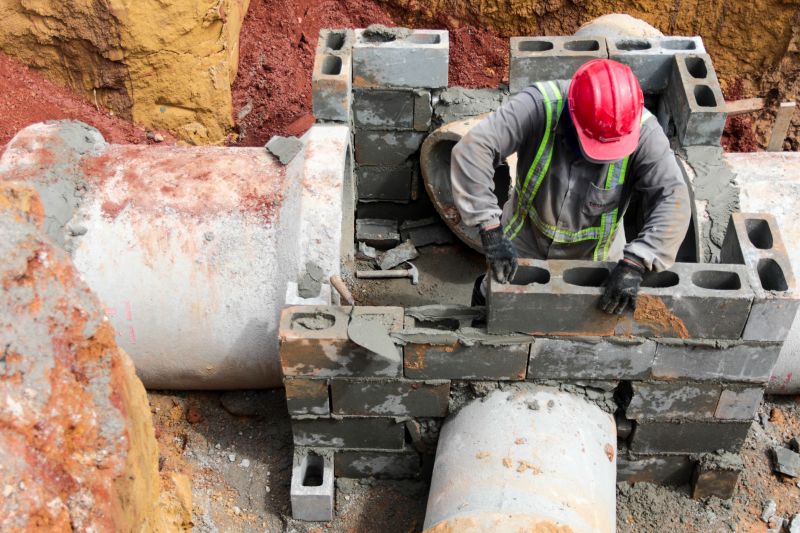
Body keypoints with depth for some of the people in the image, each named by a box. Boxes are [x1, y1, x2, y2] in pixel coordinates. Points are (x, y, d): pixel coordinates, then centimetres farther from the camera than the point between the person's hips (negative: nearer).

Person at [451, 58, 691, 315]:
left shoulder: (643, 131, -27)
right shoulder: (539, 107, -31)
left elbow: (673, 200, -30)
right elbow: (471, 150, -37)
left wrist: (634, 263, -41)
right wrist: (491, 232, -40)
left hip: (593, 256, 1)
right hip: (524, 243, -1)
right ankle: (484, 291, 45)